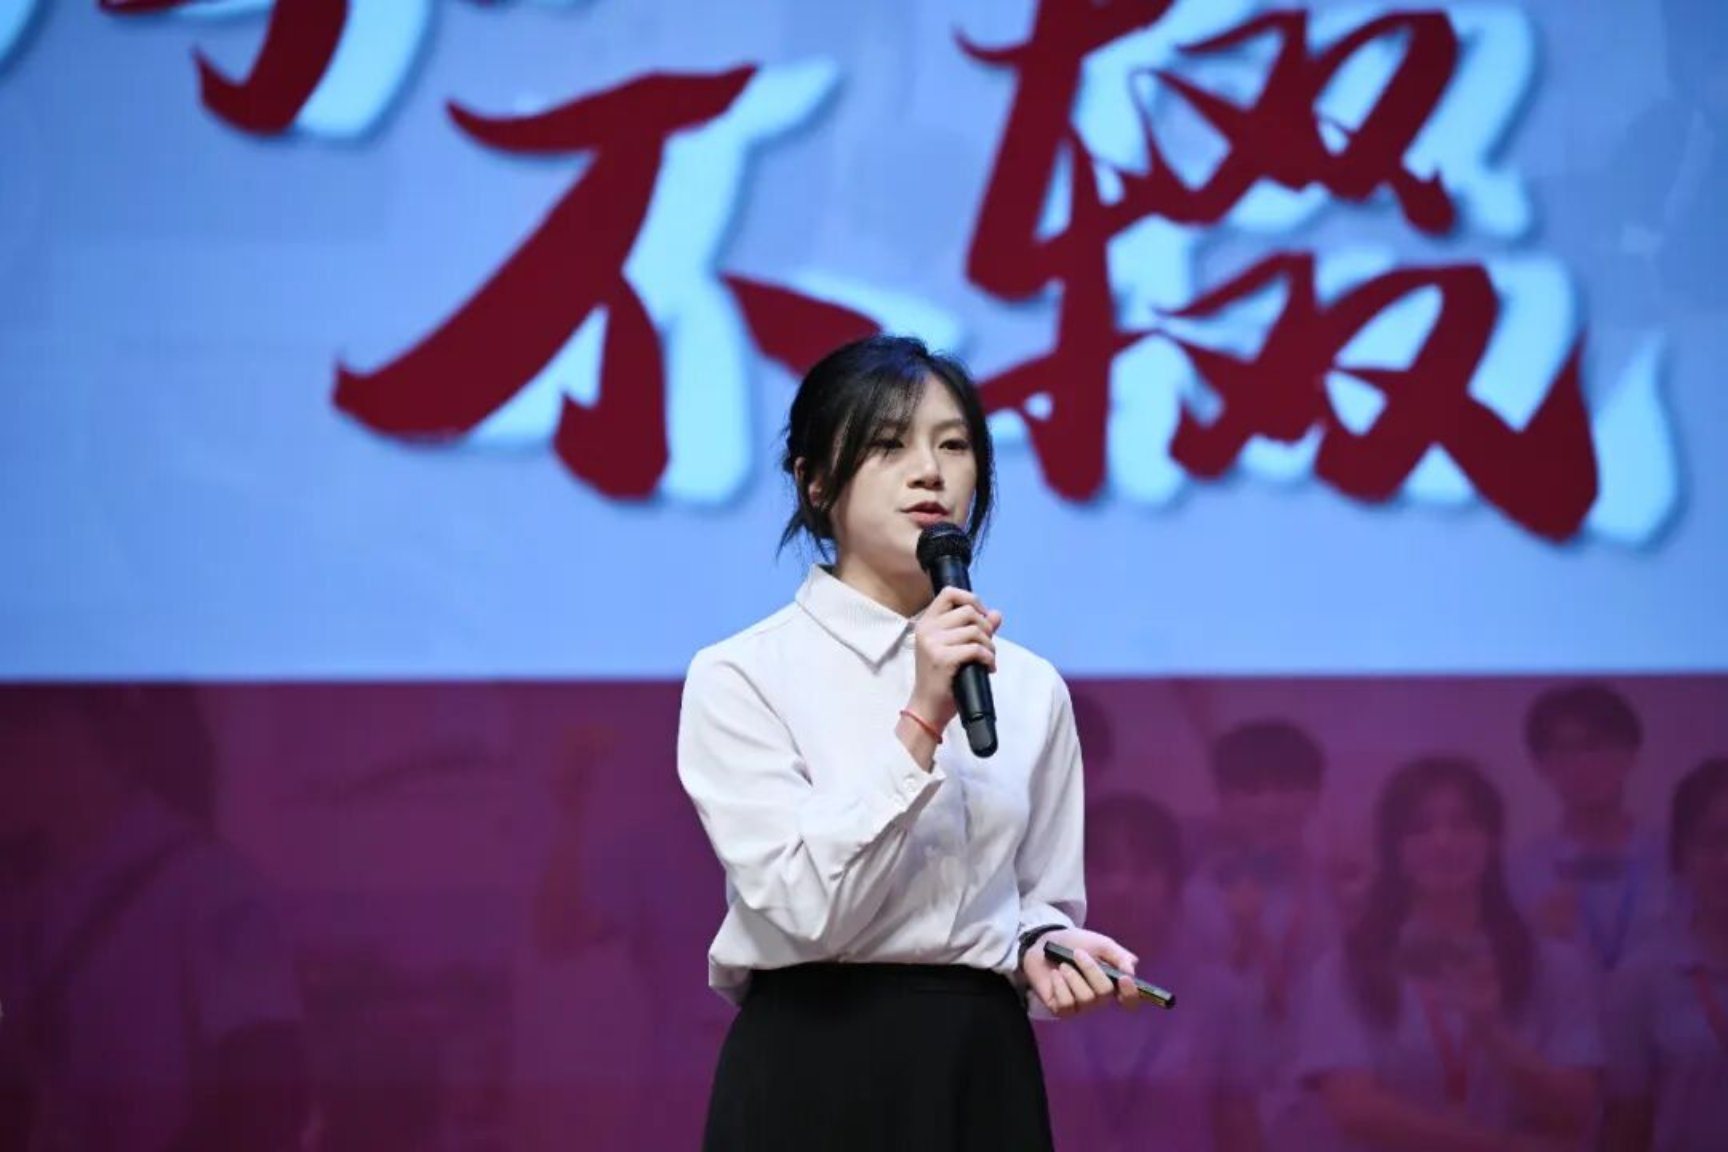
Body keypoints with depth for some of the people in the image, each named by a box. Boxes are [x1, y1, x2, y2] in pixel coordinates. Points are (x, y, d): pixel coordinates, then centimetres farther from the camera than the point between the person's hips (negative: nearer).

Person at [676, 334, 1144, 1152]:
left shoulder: (1030, 688, 10)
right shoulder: (742, 678, -4)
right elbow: (804, 908, -15)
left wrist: (1046, 952, -5)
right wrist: (921, 723, -20)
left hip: (983, 1082, 4)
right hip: (815, 1083, -4)